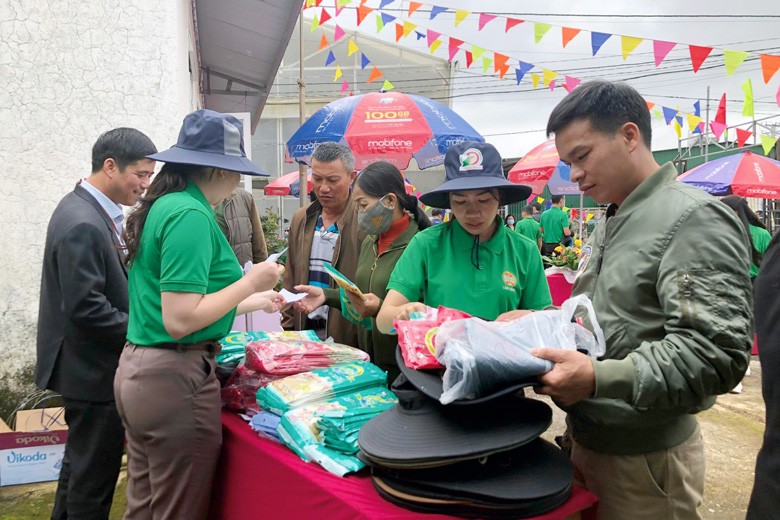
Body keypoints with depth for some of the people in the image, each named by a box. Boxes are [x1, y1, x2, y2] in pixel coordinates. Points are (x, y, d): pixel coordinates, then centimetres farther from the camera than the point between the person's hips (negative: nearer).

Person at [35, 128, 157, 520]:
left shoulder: (87, 209, 7)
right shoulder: (83, 224, -24)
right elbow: (85, 309, -27)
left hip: (87, 365, 10)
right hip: (94, 370, -10)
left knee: (82, 462, 26)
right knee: (94, 473, 6)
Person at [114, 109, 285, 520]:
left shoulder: (163, 205, 10)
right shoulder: (191, 214, -19)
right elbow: (179, 320, -24)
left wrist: (252, 302, 25)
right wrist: (250, 282, -14)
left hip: (137, 371, 9)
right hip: (174, 377, -9)